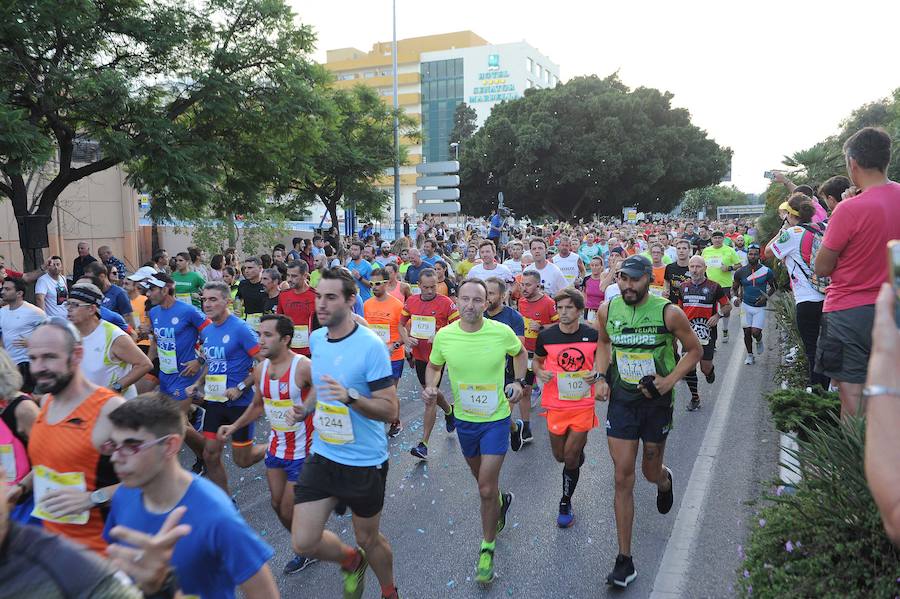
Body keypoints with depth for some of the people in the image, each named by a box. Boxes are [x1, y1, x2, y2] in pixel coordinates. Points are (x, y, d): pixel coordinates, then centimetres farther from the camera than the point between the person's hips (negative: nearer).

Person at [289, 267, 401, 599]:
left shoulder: (371, 346, -20)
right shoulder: (315, 339, 0)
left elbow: (390, 410, -20)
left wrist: (350, 397, -35)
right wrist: (306, 408, 1)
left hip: (364, 461, -5)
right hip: (322, 455, 5)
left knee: (368, 538, 14)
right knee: (303, 542, 3)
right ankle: (351, 560, 36)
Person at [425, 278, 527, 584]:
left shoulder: (502, 332, -17)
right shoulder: (444, 336, -13)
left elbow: (519, 353, 5)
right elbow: (434, 366, 5)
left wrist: (519, 381, -8)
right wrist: (430, 386, -15)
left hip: (496, 418, -3)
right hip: (464, 418, 3)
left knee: (486, 489, -5)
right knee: (482, 480, 23)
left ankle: (487, 548, 16)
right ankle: (501, 501, 58)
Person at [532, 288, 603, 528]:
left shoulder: (593, 335, -7)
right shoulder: (546, 336, -6)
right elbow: (537, 361, 10)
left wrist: (597, 375, -13)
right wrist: (540, 372, -12)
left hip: (583, 404, -1)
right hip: (556, 404, 2)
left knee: (571, 458, -1)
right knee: (560, 456, 13)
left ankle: (566, 504, 22)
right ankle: (580, 446, 51)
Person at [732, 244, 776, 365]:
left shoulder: (767, 271, -8)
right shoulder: (740, 272, -4)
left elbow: (773, 287, 7)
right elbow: (735, 288, 9)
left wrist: (766, 296, -10)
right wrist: (736, 298, -11)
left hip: (760, 307, -2)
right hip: (746, 305, 2)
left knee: (755, 332, -10)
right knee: (747, 332, 4)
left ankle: (759, 341, 27)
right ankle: (749, 354, 23)